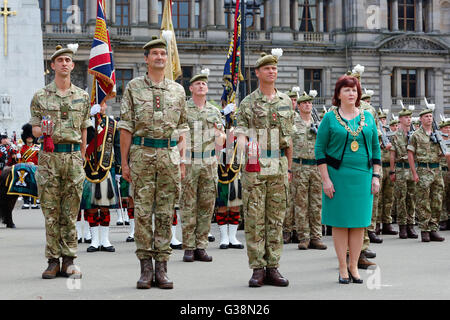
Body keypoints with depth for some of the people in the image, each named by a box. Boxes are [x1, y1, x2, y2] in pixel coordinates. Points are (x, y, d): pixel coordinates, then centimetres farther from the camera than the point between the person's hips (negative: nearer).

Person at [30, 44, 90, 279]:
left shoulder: (82, 97, 10)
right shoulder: (41, 96, 5)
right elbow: (34, 129, 7)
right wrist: (43, 130, -16)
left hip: (74, 156, 1)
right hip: (49, 157, -1)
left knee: (70, 213, 3)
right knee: (51, 213, 1)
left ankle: (69, 261, 8)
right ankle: (53, 261, 7)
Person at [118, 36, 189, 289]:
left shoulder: (178, 90, 12)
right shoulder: (133, 88, 5)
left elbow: (182, 129, 14)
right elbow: (126, 127, 3)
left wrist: (182, 161, 8)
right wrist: (125, 161, -2)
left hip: (170, 154, 2)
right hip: (142, 153, -2)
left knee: (166, 212, 3)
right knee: (142, 211, -1)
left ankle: (162, 267, 8)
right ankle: (146, 267, 6)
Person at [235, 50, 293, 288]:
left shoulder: (285, 101, 12)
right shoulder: (248, 103, 2)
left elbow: (288, 138, 16)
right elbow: (241, 133, -3)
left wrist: (289, 168, 15)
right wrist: (243, 146, -26)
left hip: (279, 168, 3)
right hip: (254, 168, -3)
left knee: (276, 218, 4)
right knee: (254, 218, -2)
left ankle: (273, 268, 9)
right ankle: (258, 269, 3)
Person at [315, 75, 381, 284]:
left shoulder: (368, 117, 10)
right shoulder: (330, 118, 0)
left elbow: (376, 148, 12)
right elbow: (320, 149, -2)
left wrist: (376, 176, 4)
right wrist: (325, 179, -9)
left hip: (363, 176, 3)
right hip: (337, 176, -3)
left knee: (359, 222, 4)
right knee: (340, 222, 0)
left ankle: (354, 265, 13)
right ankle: (343, 268, 8)